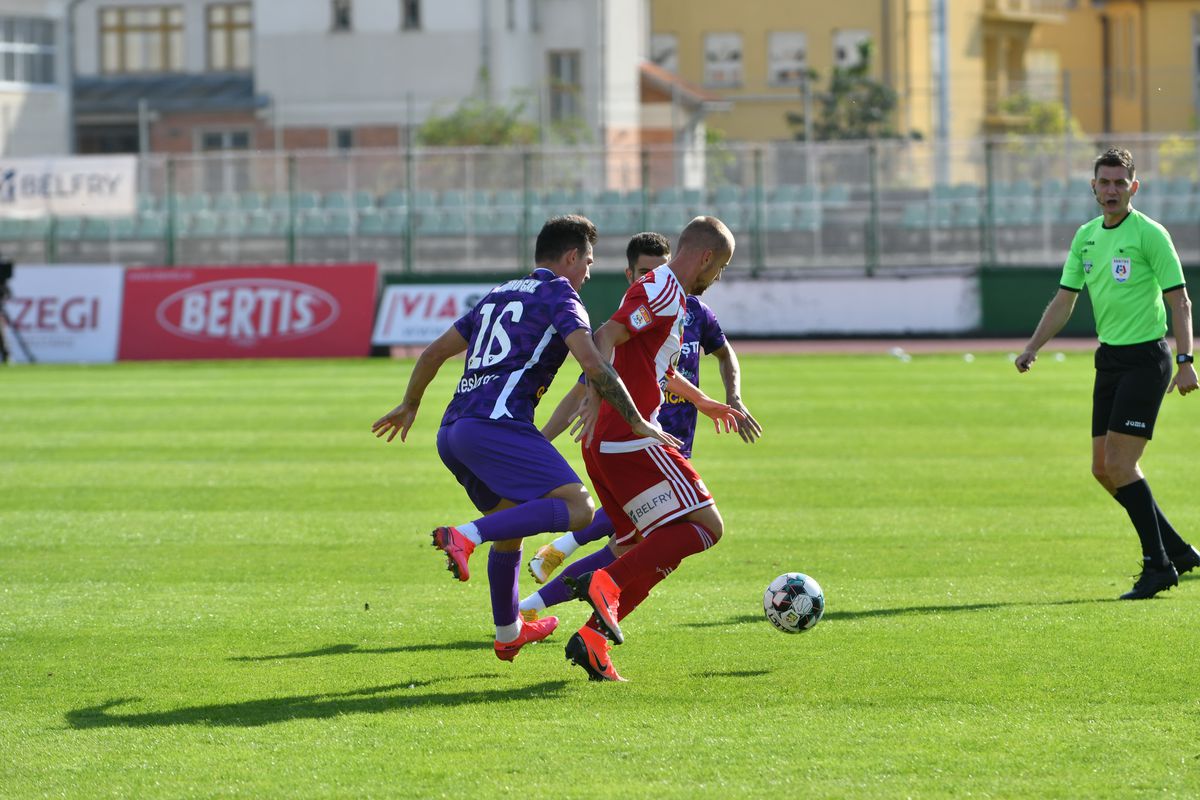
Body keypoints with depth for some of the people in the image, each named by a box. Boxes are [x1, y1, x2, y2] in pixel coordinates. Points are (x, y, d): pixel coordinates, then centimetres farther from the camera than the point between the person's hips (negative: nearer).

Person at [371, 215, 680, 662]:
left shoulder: (498, 296, 26)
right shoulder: (560, 297, 3)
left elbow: (435, 351, 31)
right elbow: (593, 365, -12)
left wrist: (409, 406, 45)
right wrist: (639, 425, -7)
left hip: (450, 433, 9)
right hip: (497, 424, -9)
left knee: (510, 520, 27)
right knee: (577, 508, -16)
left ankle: (507, 634, 35)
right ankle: (467, 537, -28)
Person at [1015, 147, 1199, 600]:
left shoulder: (1150, 234, -10)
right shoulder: (1086, 236, 11)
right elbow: (1064, 300, 15)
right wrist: (1032, 349, 5)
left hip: (1145, 359, -8)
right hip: (1110, 359, 8)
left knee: (1120, 465, -14)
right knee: (1104, 469, 6)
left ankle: (1158, 565, -5)